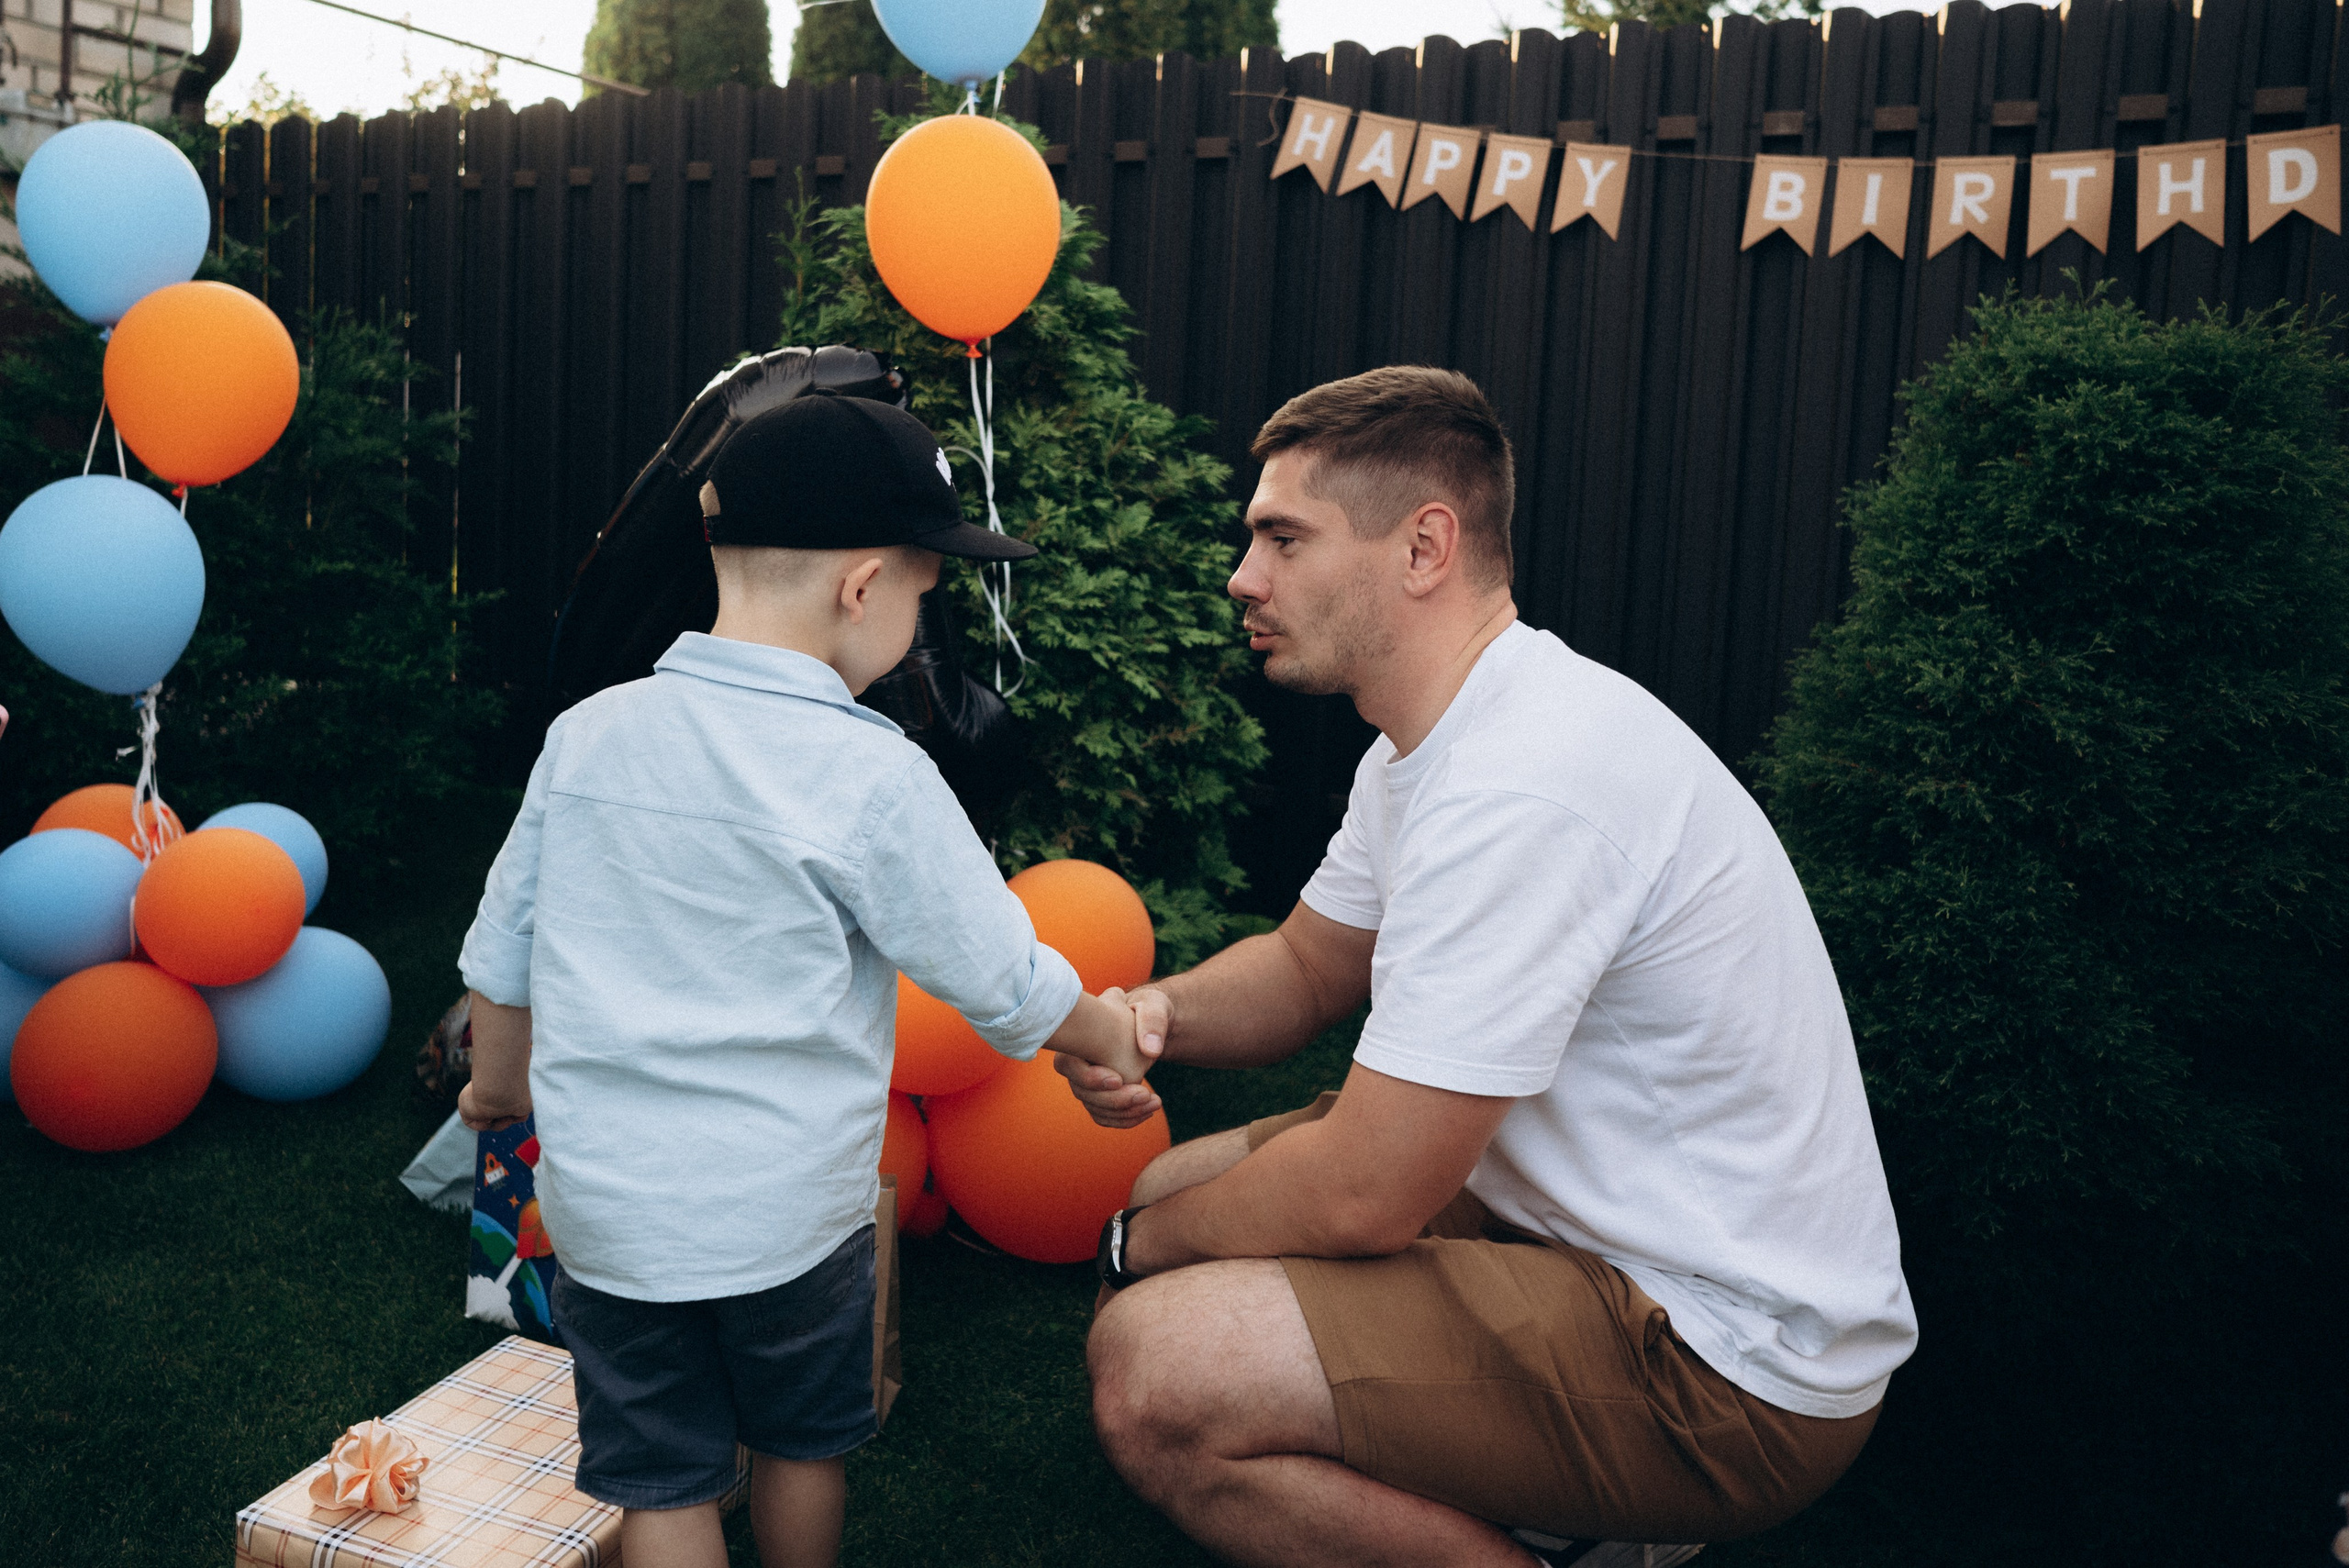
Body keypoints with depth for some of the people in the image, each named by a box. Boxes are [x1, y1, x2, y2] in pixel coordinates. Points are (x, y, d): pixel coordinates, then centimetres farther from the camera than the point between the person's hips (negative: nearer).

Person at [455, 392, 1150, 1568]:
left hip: (603, 1198, 3)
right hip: (788, 1207, -3)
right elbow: (1004, 985, -10)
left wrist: (500, 1084, 26)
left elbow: (500, 953, 7)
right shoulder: (869, 776, -18)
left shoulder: (588, 733, -4)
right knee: (802, 1446, 23)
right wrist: (1106, 1034, 10)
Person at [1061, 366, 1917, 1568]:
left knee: (1156, 1372, -23)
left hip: (1730, 1366, -10)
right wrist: (1154, 1014, -4)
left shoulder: (1518, 790, -27)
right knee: (1183, 1189, 13)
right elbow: (1307, 970, 18)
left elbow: (1358, 1196, -26)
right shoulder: (1429, 741, 6)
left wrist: (1148, 1241, -6)